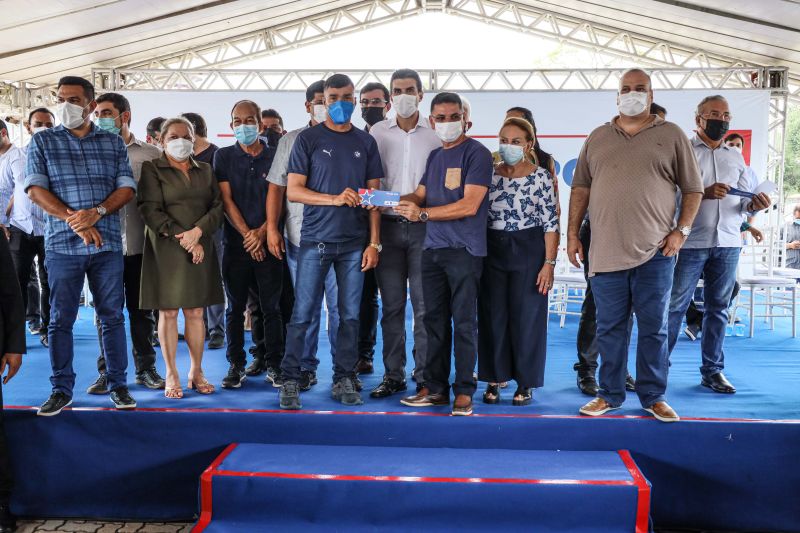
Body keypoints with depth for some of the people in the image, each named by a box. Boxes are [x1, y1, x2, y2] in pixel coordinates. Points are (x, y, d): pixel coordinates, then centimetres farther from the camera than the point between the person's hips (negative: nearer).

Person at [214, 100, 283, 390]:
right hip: (236, 243, 1)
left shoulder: (275, 156, 5)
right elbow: (226, 200, -1)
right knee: (235, 306, 6)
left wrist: (262, 233, -12)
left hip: (268, 242, -1)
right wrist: (247, 234, -10)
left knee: (271, 306, 3)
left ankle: (274, 363, 12)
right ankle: (236, 365, 15)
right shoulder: (224, 156, 7)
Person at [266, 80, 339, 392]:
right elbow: (277, 187, 9)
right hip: (300, 238, 1)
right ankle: (306, 368, 20)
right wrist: (272, 228, 1)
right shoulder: (291, 141, 10)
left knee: (341, 307, 2)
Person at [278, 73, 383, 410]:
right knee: (303, 313, -1)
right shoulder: (308, 139, 3)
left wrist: (374, 243, 2)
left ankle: (344, 380, 16)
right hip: (316, 240, -2)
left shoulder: (366, 142, 11)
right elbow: (293, 191, -3)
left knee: (350, 315, 6)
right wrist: (335, 199, -16)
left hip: (355, 243, 3)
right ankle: (290, 380, 10)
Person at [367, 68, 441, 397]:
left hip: (424, 226, -2)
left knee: (424, 305, 0)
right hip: (388, 225, 2)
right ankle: (393, 375, 15)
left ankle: (424, 375, 10)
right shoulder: (378, 132, 9)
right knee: (391, 305, 6)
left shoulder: (436, 133, 4)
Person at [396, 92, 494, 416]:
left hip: (464, 250, -7)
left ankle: (464, 392, 6)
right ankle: (435, 387, 19)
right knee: (434, 320, 10)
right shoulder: (435, 156, 18)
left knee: (463, 322, -2)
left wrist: (422, 213, -15)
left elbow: (469, 205, -14)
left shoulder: (477, 153, -6)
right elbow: (420, 195, 17)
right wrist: (395, 201, -4)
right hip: (433, 248, 7)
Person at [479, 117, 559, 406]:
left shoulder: (541, 176, -4)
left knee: (527, 317, 3)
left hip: (529, 251, -3)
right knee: (493, 316, 6)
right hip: (493, 252, 3)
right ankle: (494, 379, 19)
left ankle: (525, 383, 16)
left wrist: (549, 263, -11)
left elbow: (550, 224, -6)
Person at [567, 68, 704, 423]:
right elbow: (580, 188, 12)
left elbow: (693, 189, 6)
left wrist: (681, 230, -4)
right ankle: (610, 394, 20)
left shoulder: (671, 136, 6)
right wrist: (572, 234, 6)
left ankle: (653, 396, 19)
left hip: (655, 251, -1)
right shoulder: (597, 138, 12)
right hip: (606, 251, 2)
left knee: (654, 328, 6)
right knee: (609, 328, 8)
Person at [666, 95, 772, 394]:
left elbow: (743, 201, 15)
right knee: (675, 306, -3)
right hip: (690, 242, -5)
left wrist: (753, 205, -7)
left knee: (718, 308, 9)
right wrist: (703, 193, -20)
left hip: (728, 243, 5)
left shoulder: (736, 157, 17)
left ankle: (713, 370, 16)